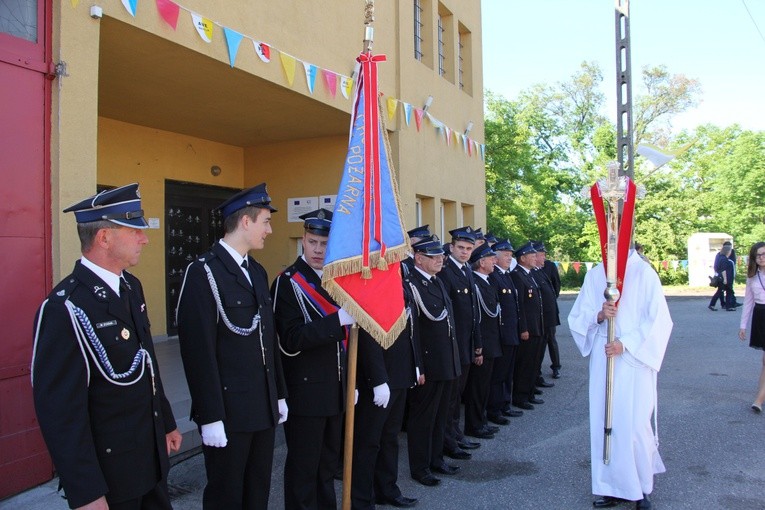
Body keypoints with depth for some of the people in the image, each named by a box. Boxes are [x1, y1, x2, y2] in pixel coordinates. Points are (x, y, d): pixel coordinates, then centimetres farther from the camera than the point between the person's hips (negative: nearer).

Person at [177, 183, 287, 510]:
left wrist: (279, 395, 14)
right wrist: (210, 417, -18)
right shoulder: (204, 272, -14)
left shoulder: (258, 272, 12)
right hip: (228, 411, -7)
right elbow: (199, 351, -17)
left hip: (264, 408, 7)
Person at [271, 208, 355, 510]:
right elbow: (291, 340, -21)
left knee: (329, 463, 19)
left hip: (336, 390, 7)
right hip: (305, 391, -7)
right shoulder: (288, 282, -12)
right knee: (303, 467, 5)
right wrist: (336, 320, -29)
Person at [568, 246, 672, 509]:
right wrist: (599, 315, -13)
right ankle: (613, 487, 20)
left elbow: (658, 319, -7)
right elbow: (577, 317, 8)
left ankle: (641, 487, 20)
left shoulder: (643, 272, -6)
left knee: (634, 425, -2)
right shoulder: (595, 274, 6)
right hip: (603, 360, 4)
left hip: (635, 361, -4)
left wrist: (625, 344, -15)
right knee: (604, 423, 6)